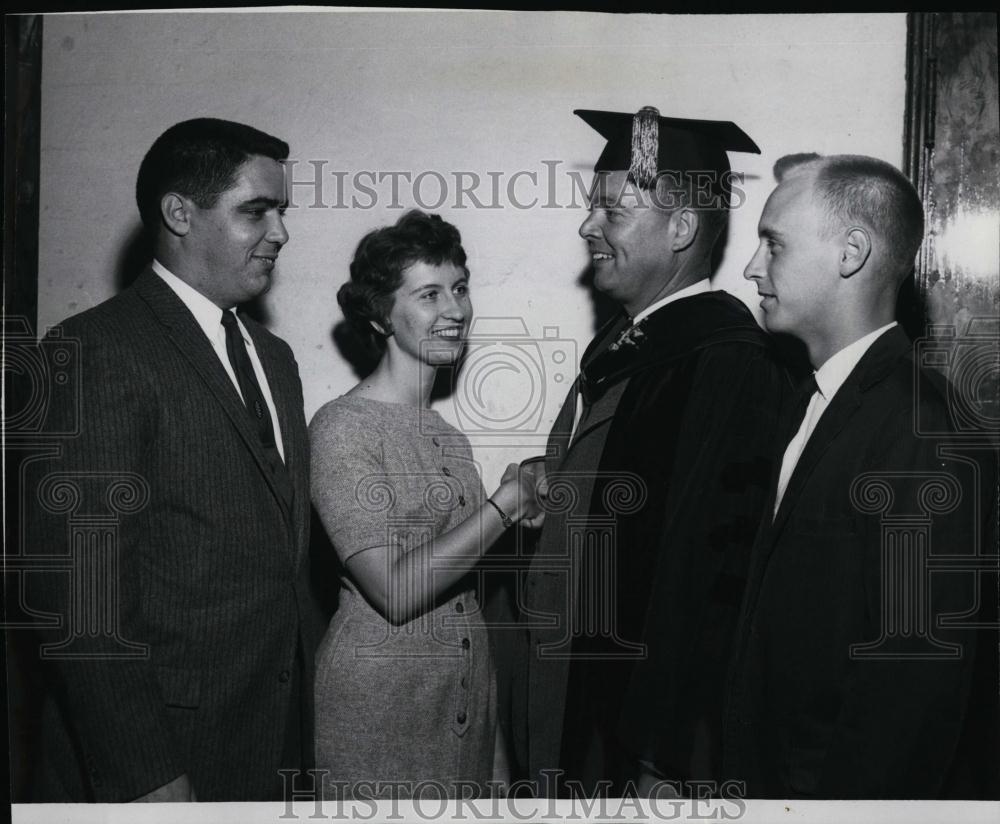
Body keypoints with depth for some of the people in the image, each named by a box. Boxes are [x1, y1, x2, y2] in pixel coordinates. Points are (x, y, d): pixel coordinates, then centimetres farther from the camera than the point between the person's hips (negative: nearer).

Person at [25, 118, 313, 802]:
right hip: (156, 755, -7)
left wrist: (300, 719, 12)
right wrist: (141, 776, -19)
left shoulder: (275, 357, 13)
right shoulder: (98, 351, -13)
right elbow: (78, 589, -18)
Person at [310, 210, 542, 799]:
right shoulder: (343, 428, -15)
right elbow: (395, 591, -21)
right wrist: (506, 503, -18)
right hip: (379, 701, -6)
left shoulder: (449, 434, 7)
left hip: (467, 695, 7)